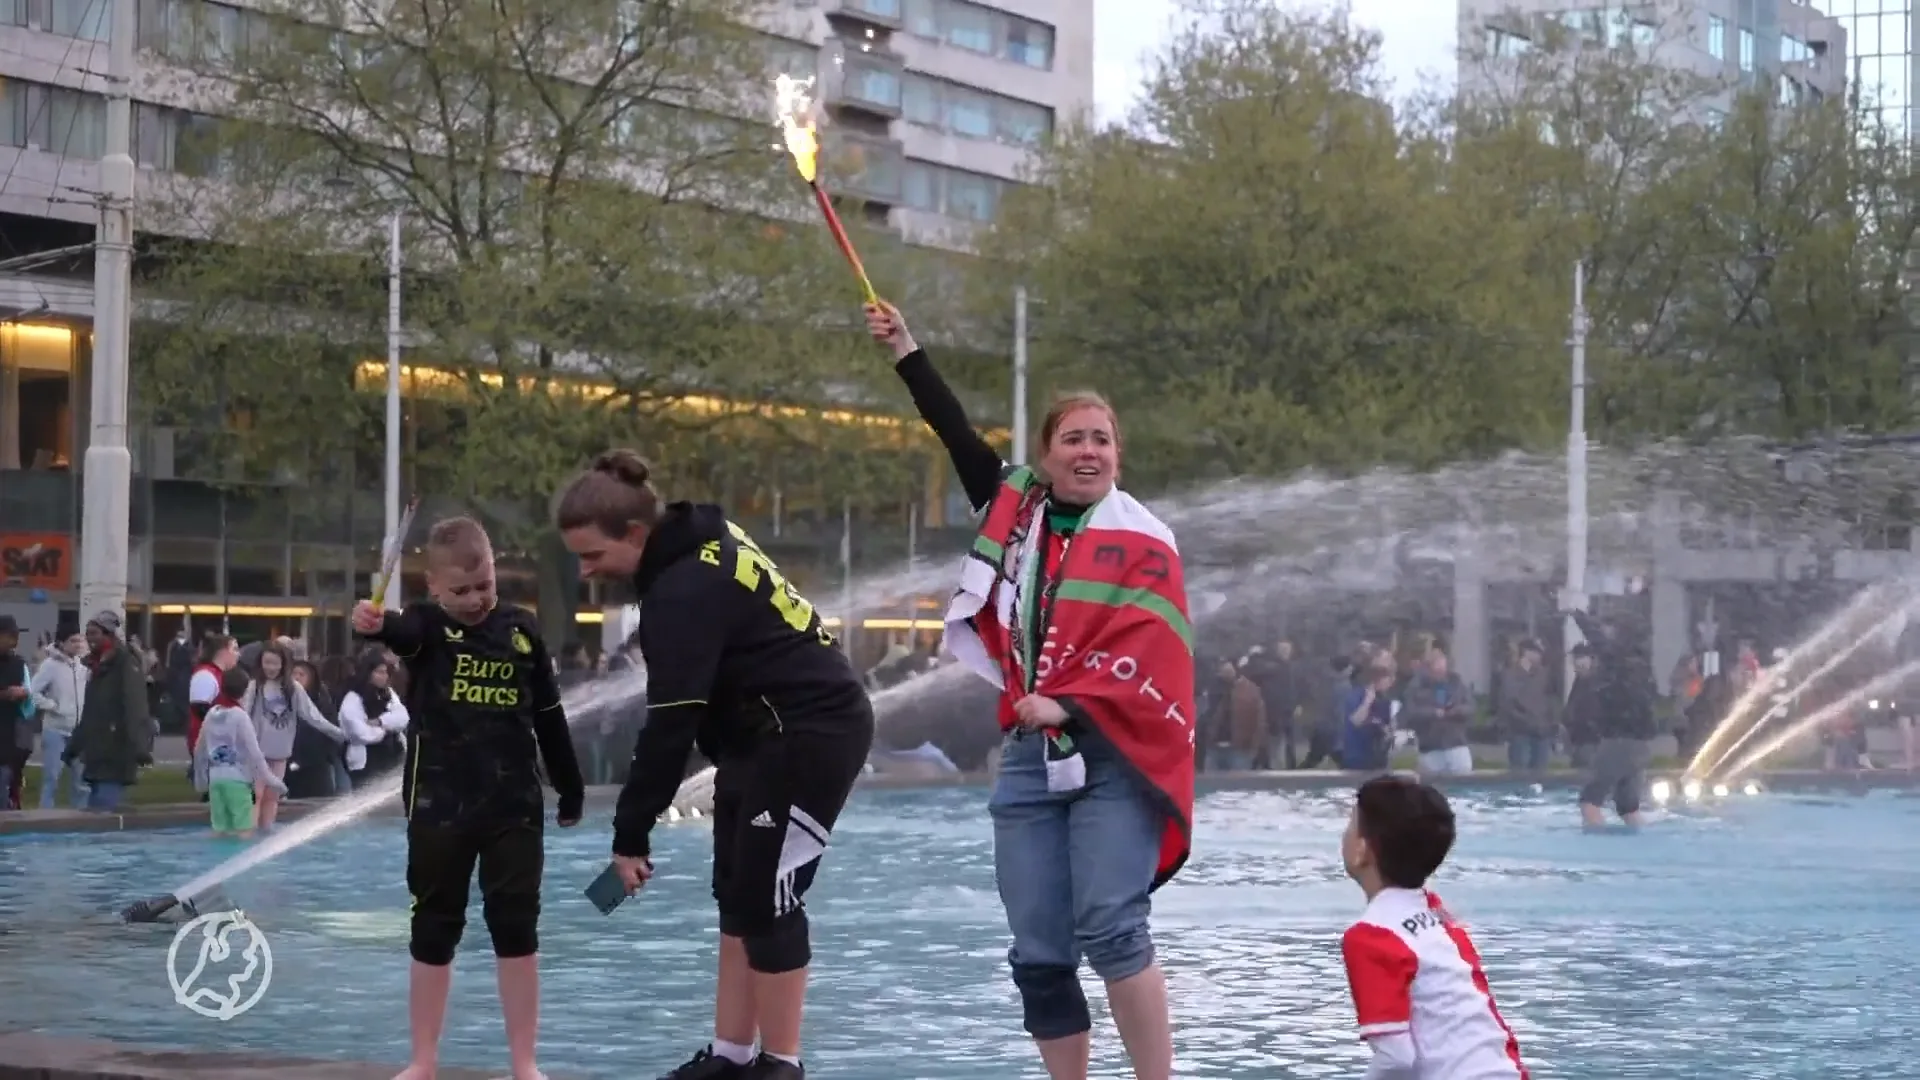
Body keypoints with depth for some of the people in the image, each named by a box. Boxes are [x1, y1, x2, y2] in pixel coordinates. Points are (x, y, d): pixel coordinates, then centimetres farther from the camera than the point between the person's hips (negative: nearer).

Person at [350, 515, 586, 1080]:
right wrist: (373, 624, -54)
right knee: (433, 933, 8)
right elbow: (401, 631, -30)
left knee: (517, 933, 4)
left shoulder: (522, 629, 4)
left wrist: (571, 788, 18)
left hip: (515, 806, 2)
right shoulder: (427, 625, -4)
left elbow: (549, 716, 12)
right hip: (439, 806, -1)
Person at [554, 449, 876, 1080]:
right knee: (736, 895, 10)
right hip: (763, 736, 10)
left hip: (813, 736, -10)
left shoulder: (686, 589, -25)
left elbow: (671, 723, -26)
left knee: (766, 899, -7)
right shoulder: (698, 546, 3)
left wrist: (630, 833, -21)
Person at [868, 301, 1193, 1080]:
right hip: (1028, 758, 5)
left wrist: (1068, 705, -18)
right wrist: (904, 350, 23)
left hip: (1112, 759, -5)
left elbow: (1148, 650, -11)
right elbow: (957, 435, 20)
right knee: (1038, 955, 5)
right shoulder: (1017, 507, 11)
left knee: (1110, 931, -16)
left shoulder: (1142, 540, -2)